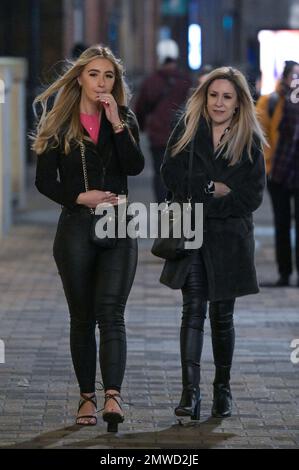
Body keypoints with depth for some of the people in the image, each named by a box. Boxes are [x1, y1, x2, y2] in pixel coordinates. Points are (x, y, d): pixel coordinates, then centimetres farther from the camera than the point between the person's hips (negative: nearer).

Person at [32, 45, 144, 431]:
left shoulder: (124, 119, 8)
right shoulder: (59, 124, 4)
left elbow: (135, 166, -7)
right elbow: (44, 180, 2)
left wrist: (116, 123, -14)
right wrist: (80, 197, -11)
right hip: (76, 228, 0)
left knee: (111, 313, -12)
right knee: (82, 316, 6)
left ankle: (112, 396, -23)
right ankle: (87, 396, 14)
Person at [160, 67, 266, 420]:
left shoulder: (250, 141, 1)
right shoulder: (188, 129, 5)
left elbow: (252, 196, -5)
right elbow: (171, 174, -5)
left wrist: (204, 202, -11)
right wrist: (212, 188, -14)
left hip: (230, 237, 0)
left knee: (222, 314, 7)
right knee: (193, 310, -8)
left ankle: (222, 388, 22)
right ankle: (190, 392, -13)